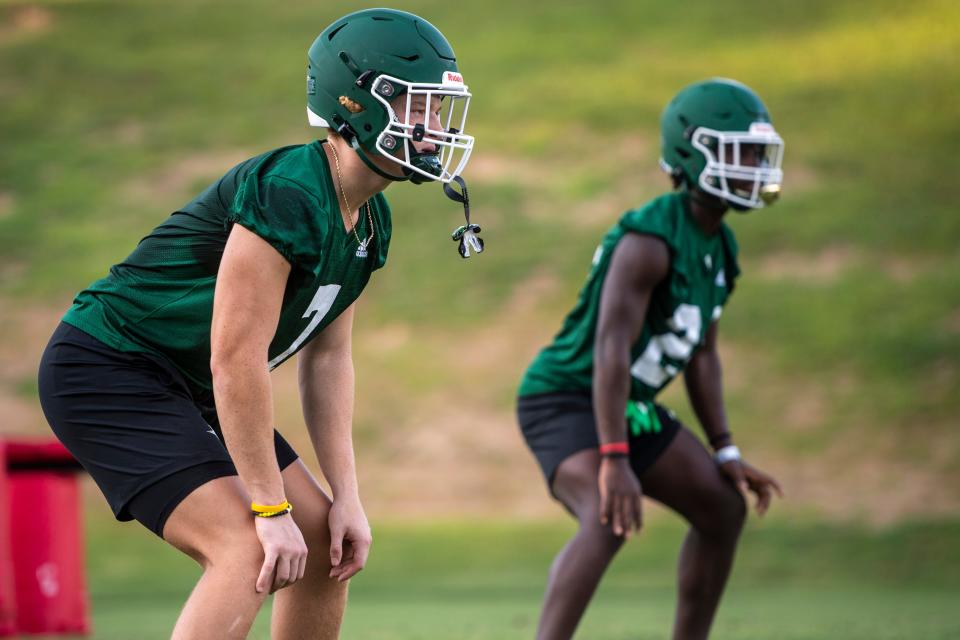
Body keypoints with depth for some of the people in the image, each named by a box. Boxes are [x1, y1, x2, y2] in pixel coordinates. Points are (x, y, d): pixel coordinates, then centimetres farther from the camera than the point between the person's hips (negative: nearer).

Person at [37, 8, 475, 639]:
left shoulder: (369, 221, 4)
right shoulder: (288, 195, -26)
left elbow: (328, 357, 8)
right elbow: (236, 361, -27)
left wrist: (347, 497, 1)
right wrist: (272, 509, -22)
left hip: (188, 391, 10)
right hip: (107, 372, -10)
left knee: (328, 551, 8)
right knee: (250, 554, -24)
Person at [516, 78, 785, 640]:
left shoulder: (720, 248, 6)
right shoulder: (651, 240, -25)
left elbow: (703, 355, 13)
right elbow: (611, 350, -32)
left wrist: (726, 454, 7)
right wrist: (616, 462, -38)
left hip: (628, 405, 10)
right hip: (567, 402, -10)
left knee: (724, 510, 14)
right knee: (610, 523, -33)